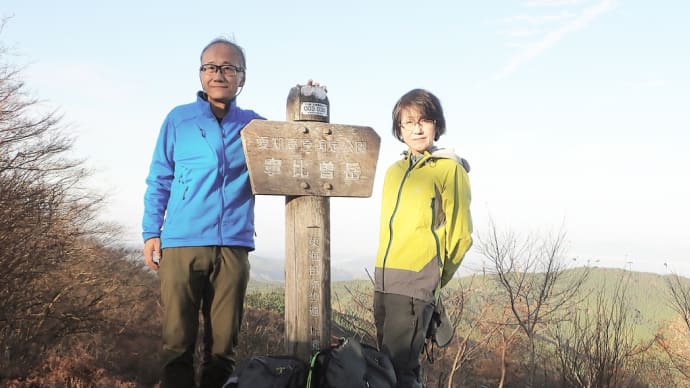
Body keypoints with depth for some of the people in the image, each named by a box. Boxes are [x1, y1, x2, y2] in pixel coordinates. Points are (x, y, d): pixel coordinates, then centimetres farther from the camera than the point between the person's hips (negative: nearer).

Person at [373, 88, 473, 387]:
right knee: (388, 361, 14)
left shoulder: (450, 169, -4)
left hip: (416, 281, -7)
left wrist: (433, 278, 4)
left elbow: (460, 235, -3)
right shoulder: (394, 171, 15)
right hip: (383, 279, 7)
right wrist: (385, 273, 14)